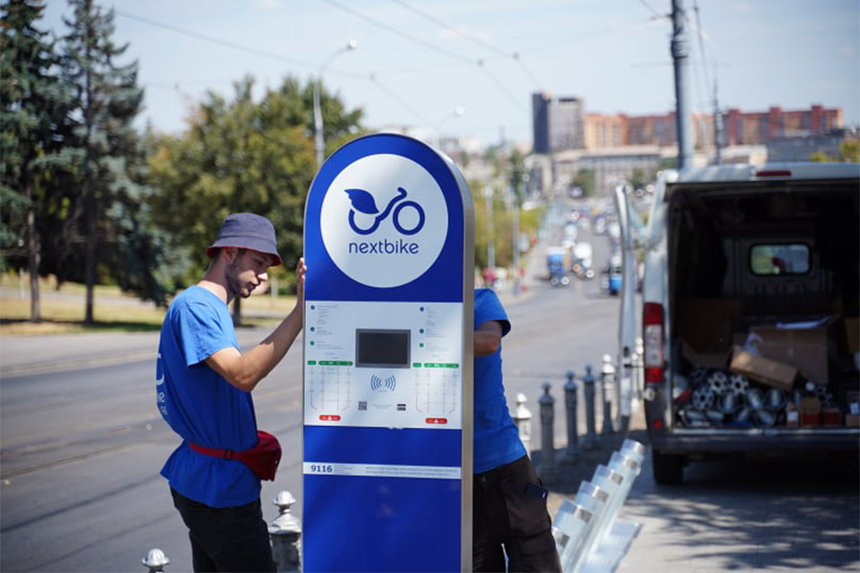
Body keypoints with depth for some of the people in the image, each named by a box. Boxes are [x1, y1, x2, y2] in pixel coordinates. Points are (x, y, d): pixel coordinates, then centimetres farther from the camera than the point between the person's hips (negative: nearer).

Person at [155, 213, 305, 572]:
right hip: (219, 487, -10)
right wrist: (300, 313, -34)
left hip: (210, 481, 10)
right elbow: (243, 374, -30)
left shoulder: (211, 308, 16)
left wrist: (251, 441, 12)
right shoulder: (193, 306, -16)